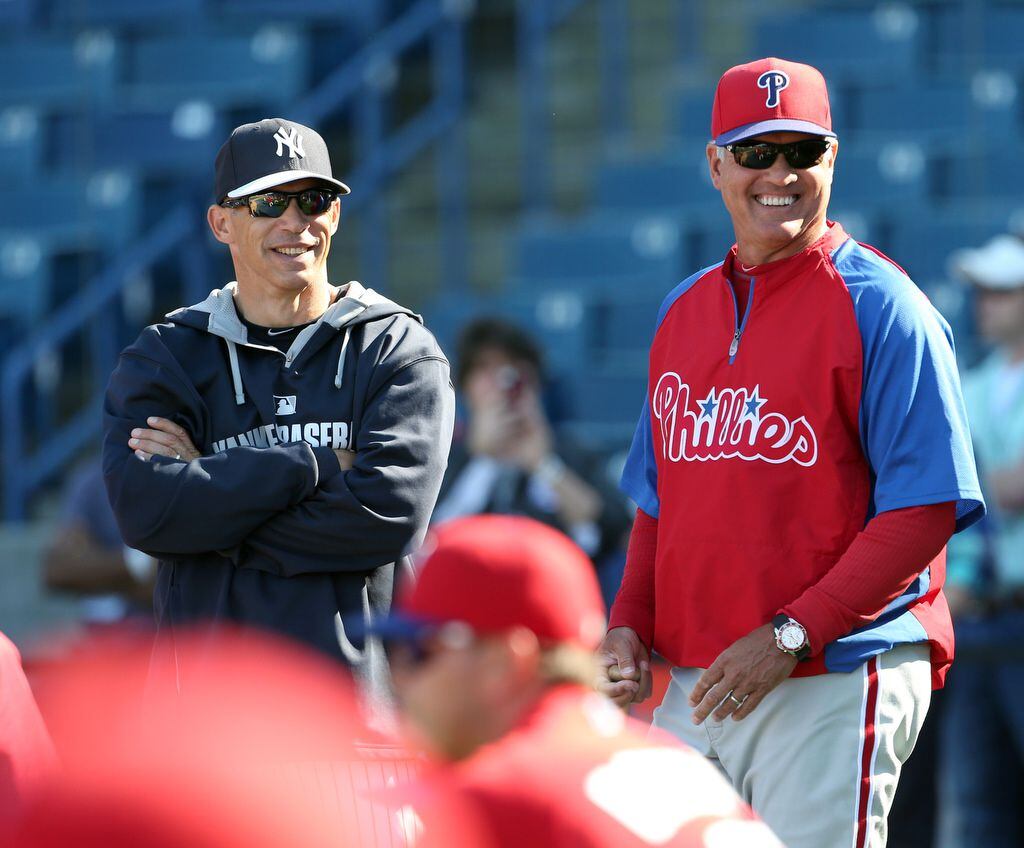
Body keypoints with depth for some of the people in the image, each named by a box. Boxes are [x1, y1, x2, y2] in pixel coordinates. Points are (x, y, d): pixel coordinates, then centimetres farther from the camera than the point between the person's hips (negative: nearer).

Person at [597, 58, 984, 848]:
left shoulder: (880, 306, -6)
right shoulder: (684, 311, 16)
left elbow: (926, 508, -12)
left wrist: (791, 636, -18)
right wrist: (629, 625, 6)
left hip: (836, 680, -6)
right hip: (691, 685, 7)